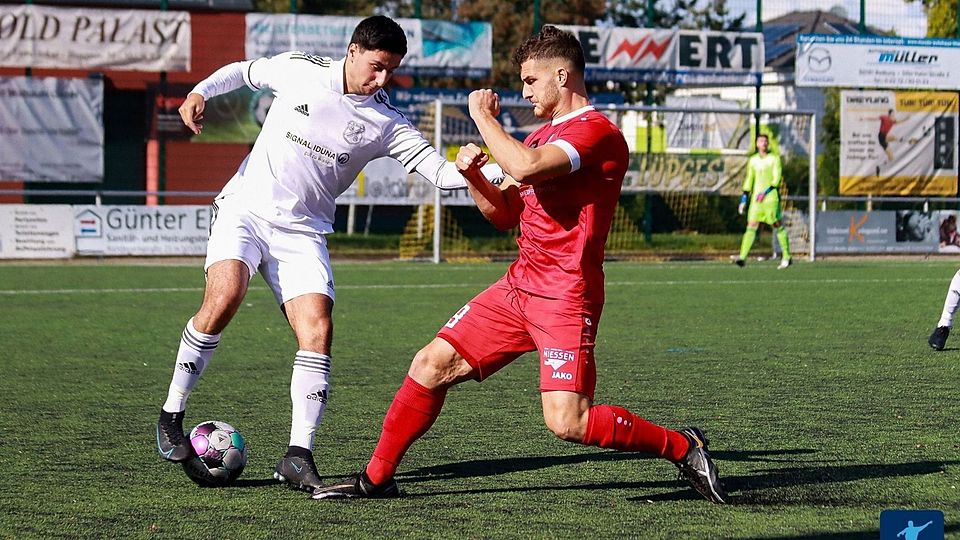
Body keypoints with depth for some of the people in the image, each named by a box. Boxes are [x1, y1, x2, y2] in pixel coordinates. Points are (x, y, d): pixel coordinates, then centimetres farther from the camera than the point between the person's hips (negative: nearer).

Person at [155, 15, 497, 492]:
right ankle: (172, 414, -9)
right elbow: (243, 71, 15)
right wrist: (201, 91, -1)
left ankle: (298, 456, -9)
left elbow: (439, 170, -8)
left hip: (303, 233, 2)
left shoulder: (387, 124, -2)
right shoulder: (299, 70, -3)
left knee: (317, 331, -16)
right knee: (223, 300, -26)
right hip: (245, 209, -2)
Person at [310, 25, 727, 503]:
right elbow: (505, 214, 22)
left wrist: (483, 115, -14)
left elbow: (525, 167, -30)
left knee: (567, 422, -17)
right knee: (431, 365, 2)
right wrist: (473, 175, 2)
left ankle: (682, 447, 3)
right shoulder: (542, 137, 19)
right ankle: (376, 478, 14)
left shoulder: (596, 132, -13)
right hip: (520, 284, 9)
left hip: (566, 296, -9)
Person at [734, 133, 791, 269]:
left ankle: (787, 257, 10)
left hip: (771, 197, -4)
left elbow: (777, 179, -5)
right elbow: (749, 180, 18)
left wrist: (765, 192, -16)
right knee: (751, 226, -8)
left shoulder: (774, 159, 1)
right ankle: (742, 257, -17)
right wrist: (744, 198, 10)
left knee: (778, 226, -1)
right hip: (755, 198, 4)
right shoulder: (753, 160, 14)